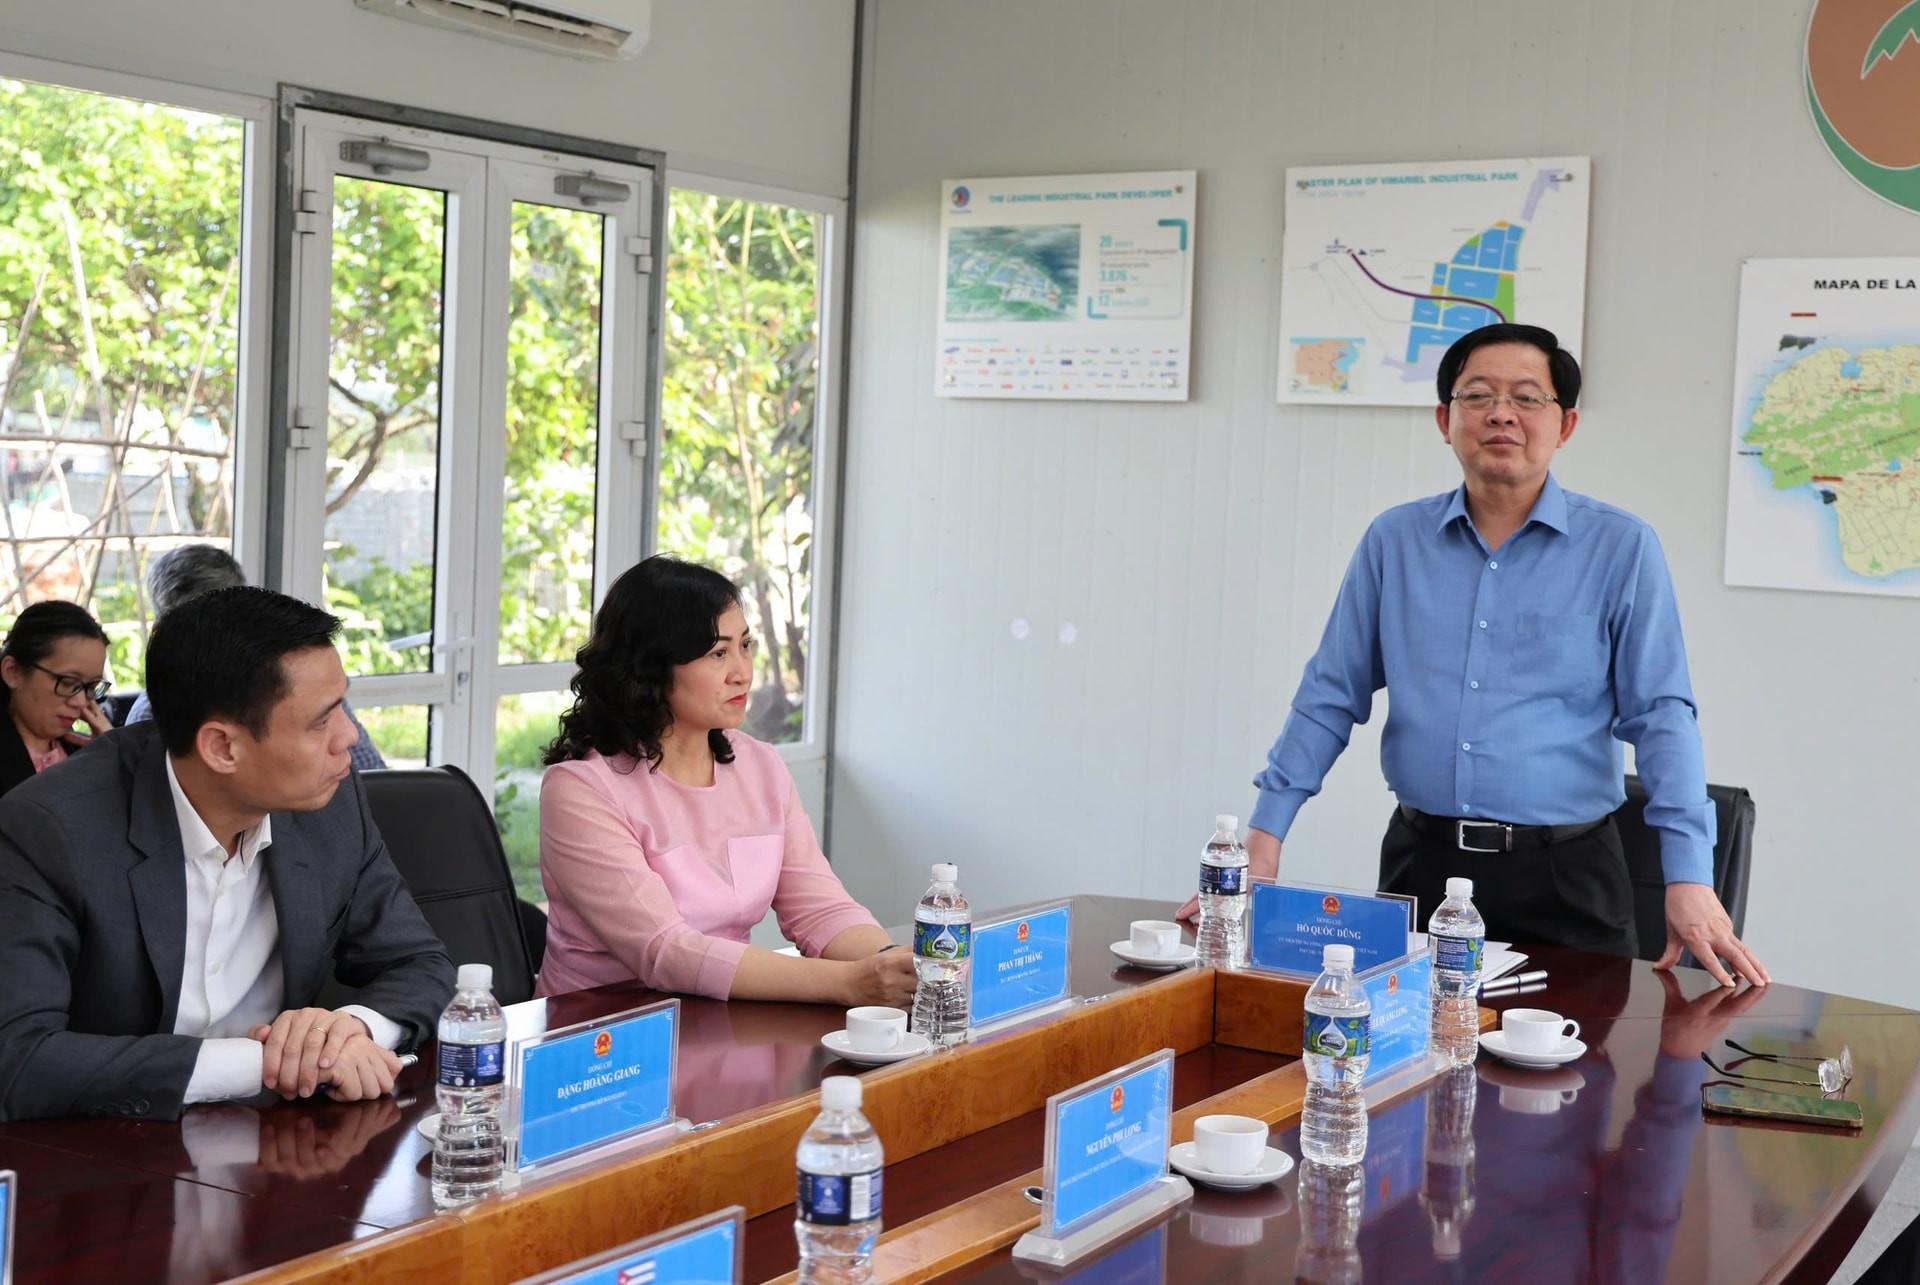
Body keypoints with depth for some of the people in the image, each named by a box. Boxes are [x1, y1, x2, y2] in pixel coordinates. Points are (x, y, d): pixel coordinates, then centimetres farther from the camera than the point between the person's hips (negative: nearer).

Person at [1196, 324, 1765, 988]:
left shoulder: (1620, 548, -1)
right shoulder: (1394, 540, 6)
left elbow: (1660, 716, -5)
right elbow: (1330, 698, 8)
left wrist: (1690, 881, -16)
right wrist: (1262, 842, 1)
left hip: (1564, 874, -2)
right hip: (1420, 860, 2)